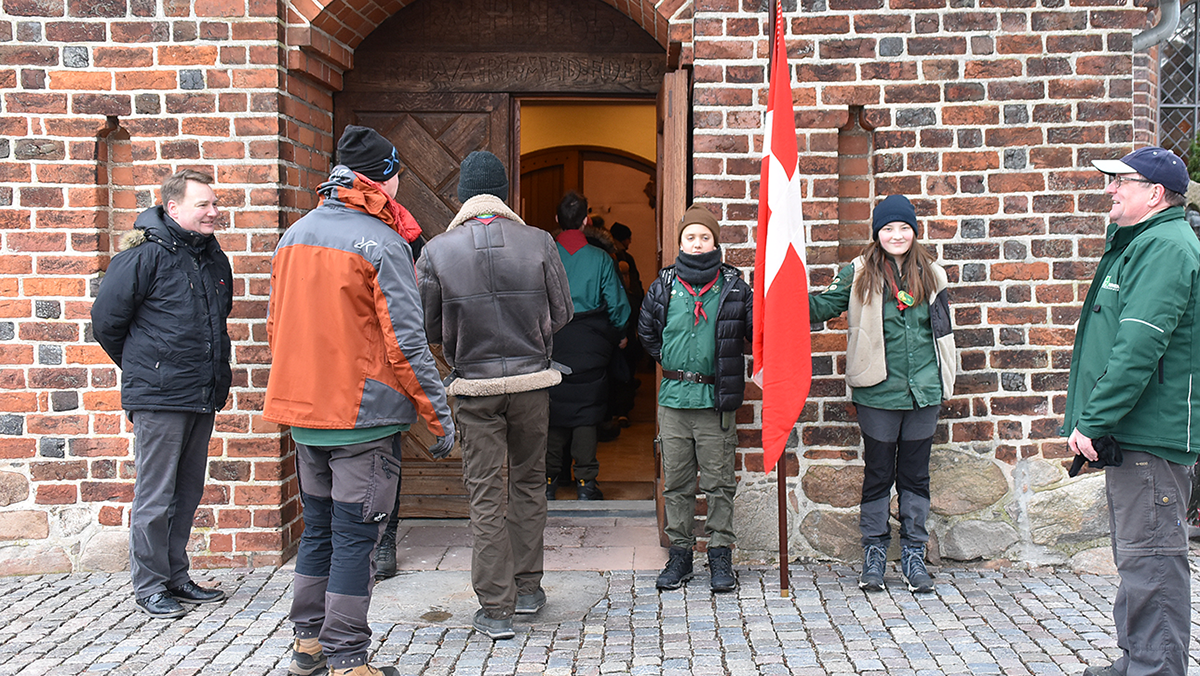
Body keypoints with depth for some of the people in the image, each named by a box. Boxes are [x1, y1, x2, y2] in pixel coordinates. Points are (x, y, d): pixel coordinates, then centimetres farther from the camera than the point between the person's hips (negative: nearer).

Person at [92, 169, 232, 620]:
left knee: (187, 493, 14)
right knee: (154, 496, 0)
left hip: (204, 396, 7)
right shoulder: (145, 255, -10)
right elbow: (106, 320, -5)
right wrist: (141, 368, 5)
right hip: (158, 397, -7)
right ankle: (149, 586, 12)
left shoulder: (215, 259, 12)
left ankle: (176, 577, 25)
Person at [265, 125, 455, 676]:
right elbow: (405, 342, -16)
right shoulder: (381, 243, -13)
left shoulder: (292, 236, 9)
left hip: (303, 412, 7)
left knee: (318, 527, 18)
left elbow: (276, 327, 16)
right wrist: (439, 418, -10)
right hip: (362, 414, -7)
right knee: (354, 537, 0)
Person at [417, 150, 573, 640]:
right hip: (532, 381, 1)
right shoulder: (538, 242, -6)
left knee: (485, 496, 5)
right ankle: (527, 589, 27)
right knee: (528, 482, 17)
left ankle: (495, 608, 9)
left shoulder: (437, 251, -6)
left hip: (474, 386, -1)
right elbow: (562, 314, 1)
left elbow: (429, 328, 0)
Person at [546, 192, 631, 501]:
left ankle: (549, 480, 12)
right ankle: (585, 481, 7)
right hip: (590, 346, -1)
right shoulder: (600, 259, -4)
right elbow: (616, 303, 0)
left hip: (552, 344, 1)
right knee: (586, 410, 5)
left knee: (553, 409, 8)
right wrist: (620, 334, 17)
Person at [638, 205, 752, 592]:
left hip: (716, 401, -2)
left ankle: (720, 559, 13)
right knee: (676, 483, 8)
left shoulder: (734, 287, -1)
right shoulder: (664, 286, 5)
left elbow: (756, 331, 7)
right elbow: (646, 330, 21)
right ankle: (679, 554, 19)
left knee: (719, 483, 3)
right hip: (673, 400, 2)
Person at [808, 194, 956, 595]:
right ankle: (874, 553, 20)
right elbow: (823, 306, -3)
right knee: (878, 473, 7)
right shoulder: (859, 274, -1)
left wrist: (946, 379, 15)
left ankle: (913, 554, 20)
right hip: (879, 393, -2)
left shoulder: (930, 275, 8)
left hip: (923, 392, 3)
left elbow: (942, 330, 15)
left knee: (916, 473, 10)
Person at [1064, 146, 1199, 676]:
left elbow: (1139, 347, -24)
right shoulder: (1136, 244, 19)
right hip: (1132, 433, 11)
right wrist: (1093, 420, 20)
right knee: (1135, 557, 17)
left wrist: (1093, 421, -22)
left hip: (1152, 435, -11)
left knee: (1150, 558, -6)